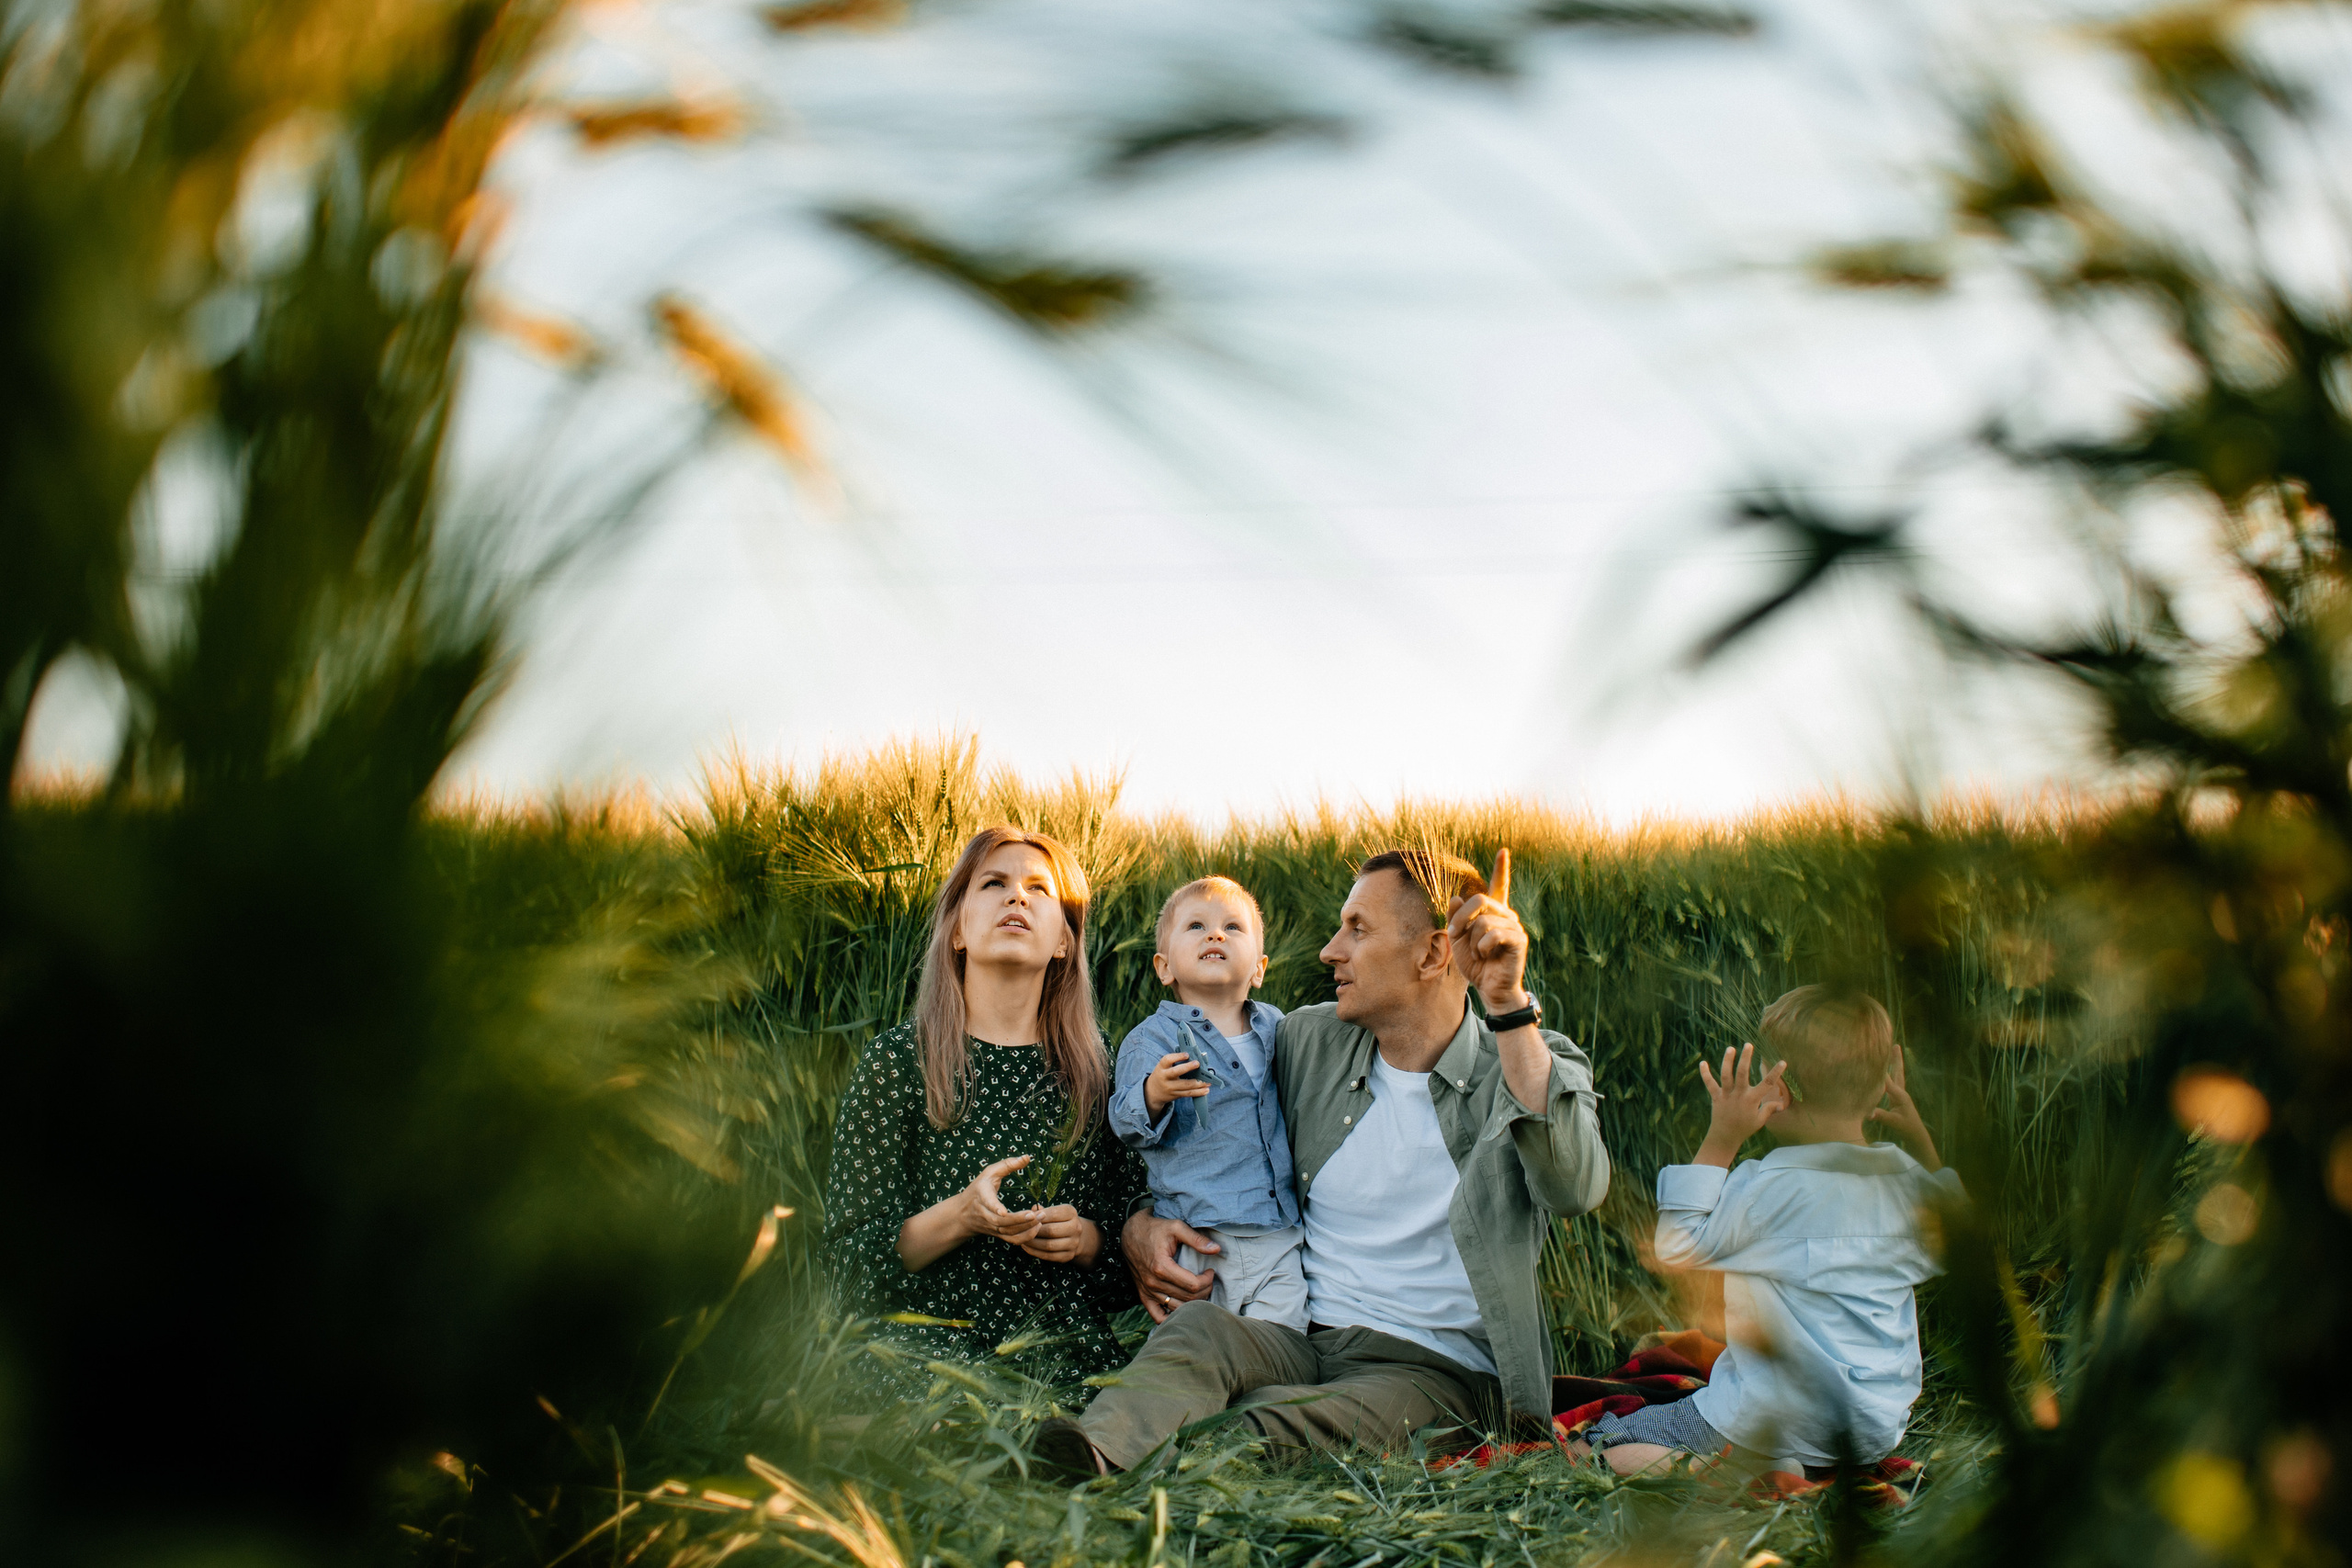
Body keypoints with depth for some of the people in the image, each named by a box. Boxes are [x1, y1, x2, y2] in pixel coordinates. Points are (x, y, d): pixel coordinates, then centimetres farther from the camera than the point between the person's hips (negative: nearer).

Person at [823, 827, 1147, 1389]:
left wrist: (1084, 1237, -7)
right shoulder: (898, 1061, 3)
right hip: (939, 1357, -3)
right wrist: (960, 1216, -16)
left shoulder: (1096, 1068, 11)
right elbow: (853, 1256, 1)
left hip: (1076, 1358, 3)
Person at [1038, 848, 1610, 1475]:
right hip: (1298, 1340, 3)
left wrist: (1509, 1006, -25)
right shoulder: (1306, 1041, 13)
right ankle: (1096, 1451, -59)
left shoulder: (1532, 1068, 1)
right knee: (1198, 1327, -33)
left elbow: (1574, 1187, -23)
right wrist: (1140, 1223, 3)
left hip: (1439, 1369, -2)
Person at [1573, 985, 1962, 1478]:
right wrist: (1922, 1138, 25)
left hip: (1782, 1419, -8)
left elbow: (1678, 1250, -8)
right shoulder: (1909, 1180, 2)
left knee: (1592, 1452, -7)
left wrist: (1719, 1141, -11)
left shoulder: (1768, 1187, -17)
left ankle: (1770, 1473, -15)